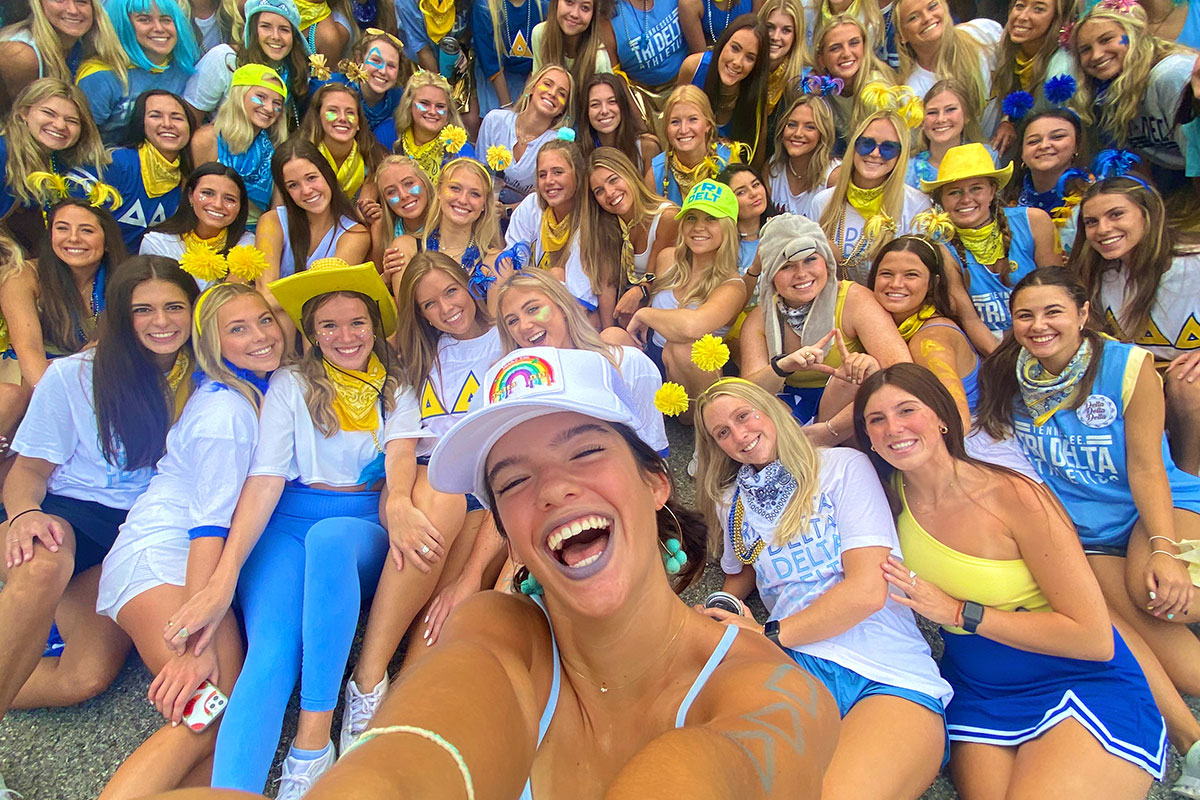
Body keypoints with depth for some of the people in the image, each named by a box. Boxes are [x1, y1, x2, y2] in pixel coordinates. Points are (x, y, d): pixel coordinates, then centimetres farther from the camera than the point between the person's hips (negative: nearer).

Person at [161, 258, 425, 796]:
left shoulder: (397, 391, 12)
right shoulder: (290, 386, 7)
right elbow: (265, 480, -6)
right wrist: (223, 578, -20)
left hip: (366, 527, 0)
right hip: (289, 524, 1)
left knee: (330, 536, -37)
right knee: (270, 653, -28)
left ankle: (314, 740, -31)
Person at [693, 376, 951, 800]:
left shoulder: (843, 466, 5)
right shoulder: (732, 502, 21)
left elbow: (868, 589, -5)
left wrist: (768, 634, -2)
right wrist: (715, 612, 11)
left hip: (890, 676, -3)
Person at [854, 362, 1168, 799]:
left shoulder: (1016, 497, -16)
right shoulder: (894, 496, -3)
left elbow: (1094, 639, -16)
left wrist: (957, 611, -17)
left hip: (1085, 688, -2)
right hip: (977, 695, 3)